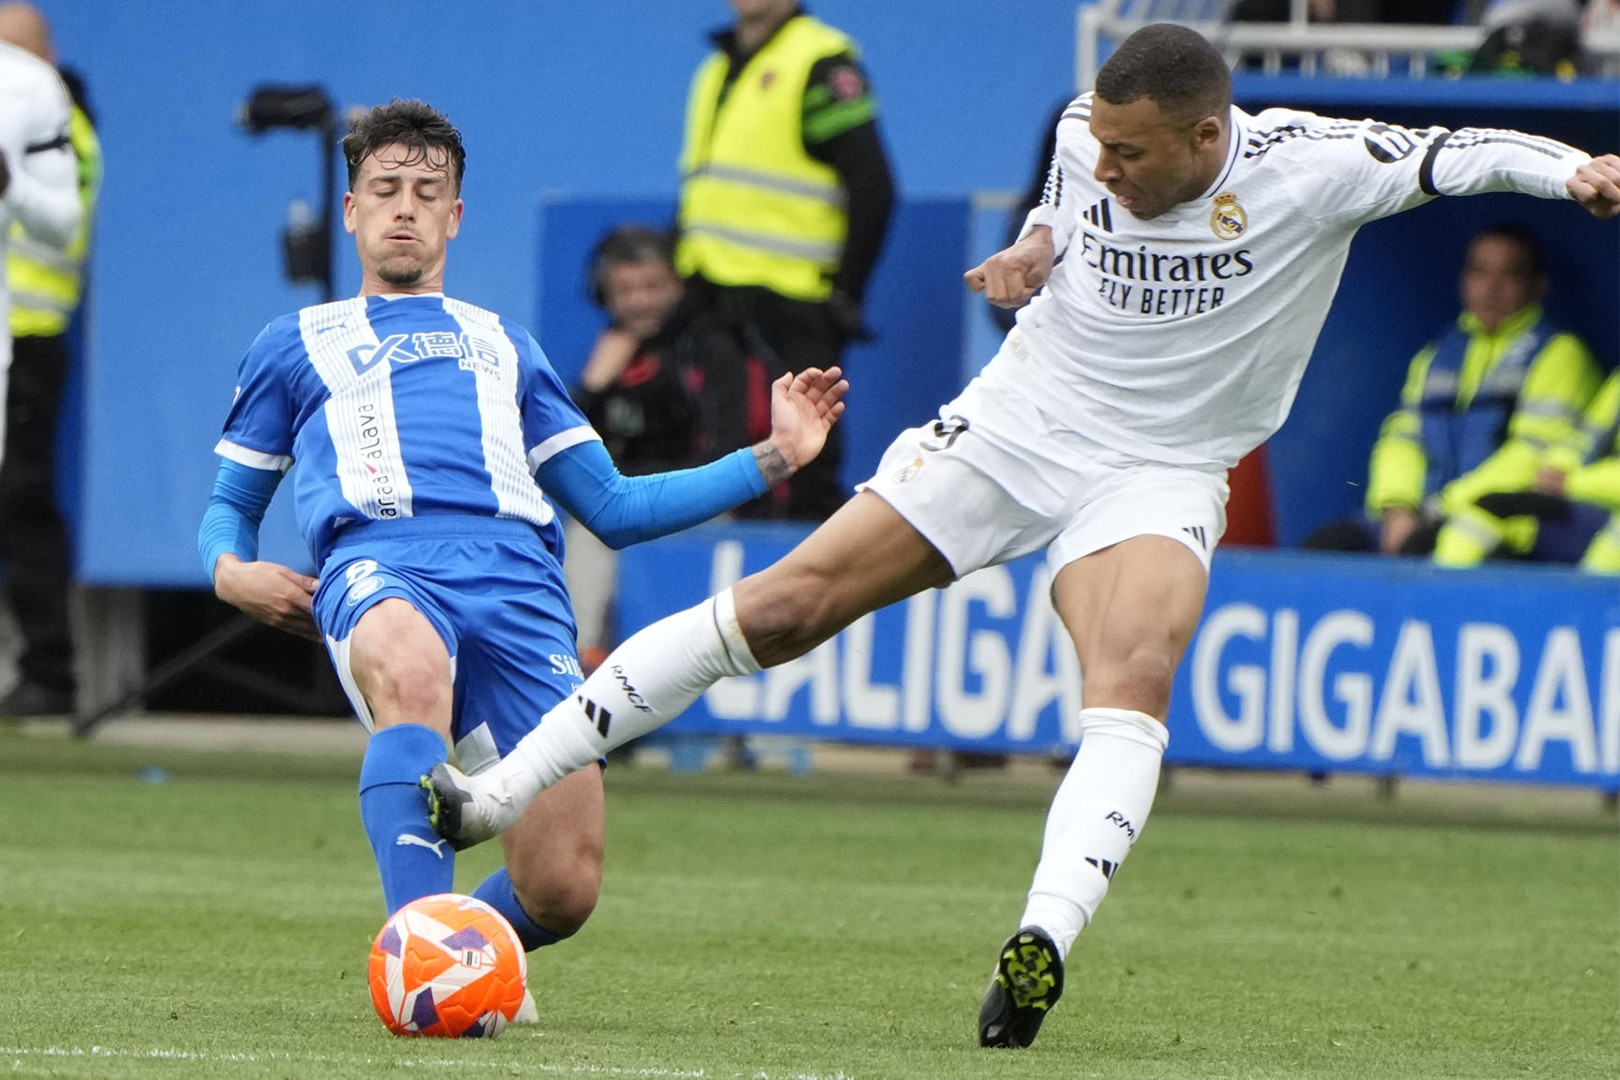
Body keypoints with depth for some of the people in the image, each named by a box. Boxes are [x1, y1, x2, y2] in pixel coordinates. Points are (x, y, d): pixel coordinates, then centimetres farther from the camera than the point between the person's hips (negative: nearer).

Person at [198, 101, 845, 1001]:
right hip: (380, 568, -2)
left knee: (563, 890, -18)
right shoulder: (298, 345, 31)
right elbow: (231, 504, 32)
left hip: (518, 582, 2)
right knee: (411, 669, -44)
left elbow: (614, 508, 33)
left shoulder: (506, 346, 36)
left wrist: (773, 457, 24)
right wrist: (231, 571, 7)